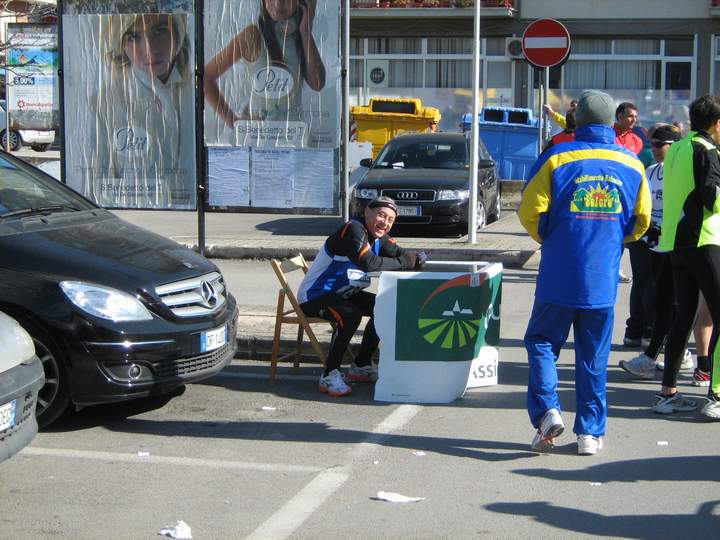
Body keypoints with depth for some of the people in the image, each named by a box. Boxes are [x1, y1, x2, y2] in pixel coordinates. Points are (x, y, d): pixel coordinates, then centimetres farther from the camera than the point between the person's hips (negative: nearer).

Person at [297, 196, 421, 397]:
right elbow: (369, 264, -36)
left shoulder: (378, 238, 6)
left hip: (339, 293, 10)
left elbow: (401, 254, 5)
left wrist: (415, 259, -19)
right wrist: (405, 263, -27)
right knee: (350, 315, -34)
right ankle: (330, 376, -23)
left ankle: (360, 366, 12)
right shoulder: (354, 230, -24)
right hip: (313, 297, -10)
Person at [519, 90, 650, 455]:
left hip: (559, 275, -2)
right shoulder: (631, 165, 3)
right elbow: (641, 220, 8)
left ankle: (547, 412, -5)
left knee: (542, 341, 12)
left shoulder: (556, 158, -6)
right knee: (594, 356, 10)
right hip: (604, 279, 2)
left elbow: (530, 211, -7)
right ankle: (590, 432, 12)